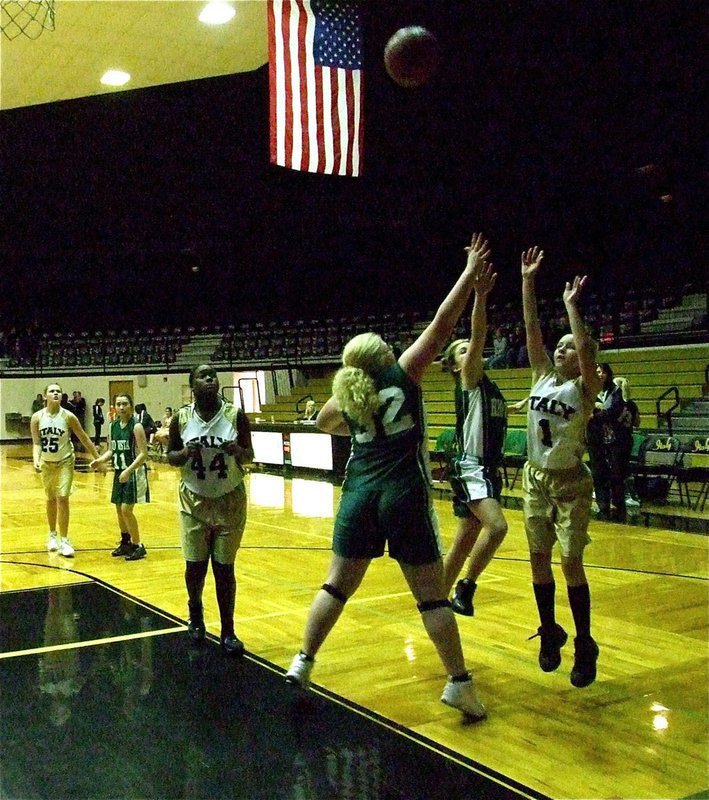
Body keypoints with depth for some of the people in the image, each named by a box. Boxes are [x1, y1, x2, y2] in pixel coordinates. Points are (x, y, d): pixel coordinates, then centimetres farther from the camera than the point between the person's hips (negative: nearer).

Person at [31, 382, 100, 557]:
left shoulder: (68, 416, -14)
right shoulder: (37, 418, -10)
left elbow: (84, 438, -7)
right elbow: (36, 443, -10)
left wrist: (98, 458, -6)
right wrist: (36, 460, -28)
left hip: (64, 463, -2)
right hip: (47, 464, 2)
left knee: (62, 499, -11)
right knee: (51, 500, 15)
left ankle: (64, 540, -4)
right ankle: (53, 535, 33)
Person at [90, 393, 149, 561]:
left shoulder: (136, 427, -14)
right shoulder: (113, 426, 6)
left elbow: (143, 454, -17)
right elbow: (111, 450, 14)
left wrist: (128, 471, -25)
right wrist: (101, 460, -5)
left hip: (134, 473, -7)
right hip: (119, 472, 7)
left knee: (126, 510, -10)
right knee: (119, 509, 13)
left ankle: (138, 546, 3)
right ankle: (125, 543, 29)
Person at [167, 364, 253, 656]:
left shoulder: (235, 415, -7)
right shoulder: (181, 418, -5)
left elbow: (249, 456, 1)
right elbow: (170, 456, 5)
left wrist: (238, 451, -22)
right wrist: (185, 453, -18)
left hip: (230, 503, -1)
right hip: (194, 502, 1)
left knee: (224, 568, 2)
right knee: (195, 566, 5)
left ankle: (228, 631, 15)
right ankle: (195, 615, 35)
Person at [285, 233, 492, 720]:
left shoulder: (345, 398, 8)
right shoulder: (403, 375, -4)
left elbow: (324, 423, 31)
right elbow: (442, 325, -6)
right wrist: (470, 273, -1)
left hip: (359, 494, 4)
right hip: (405, 496, -3)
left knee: (337, 586, 15)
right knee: (432, 595, 3)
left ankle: (302, 664, 19)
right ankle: (459, 683, 7)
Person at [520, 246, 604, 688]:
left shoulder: (584, 388, -9)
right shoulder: (542, 378, 4)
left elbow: (586, 348, -27)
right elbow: (532, 332, -4)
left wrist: (572, 304, -21)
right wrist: (528, 283, -9)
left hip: (570, 483, -5)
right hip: (536, 479, 5)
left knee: (571, 562, -5)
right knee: (539, 558, 9)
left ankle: (585, 645, 8)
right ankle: (550, 632, 25)